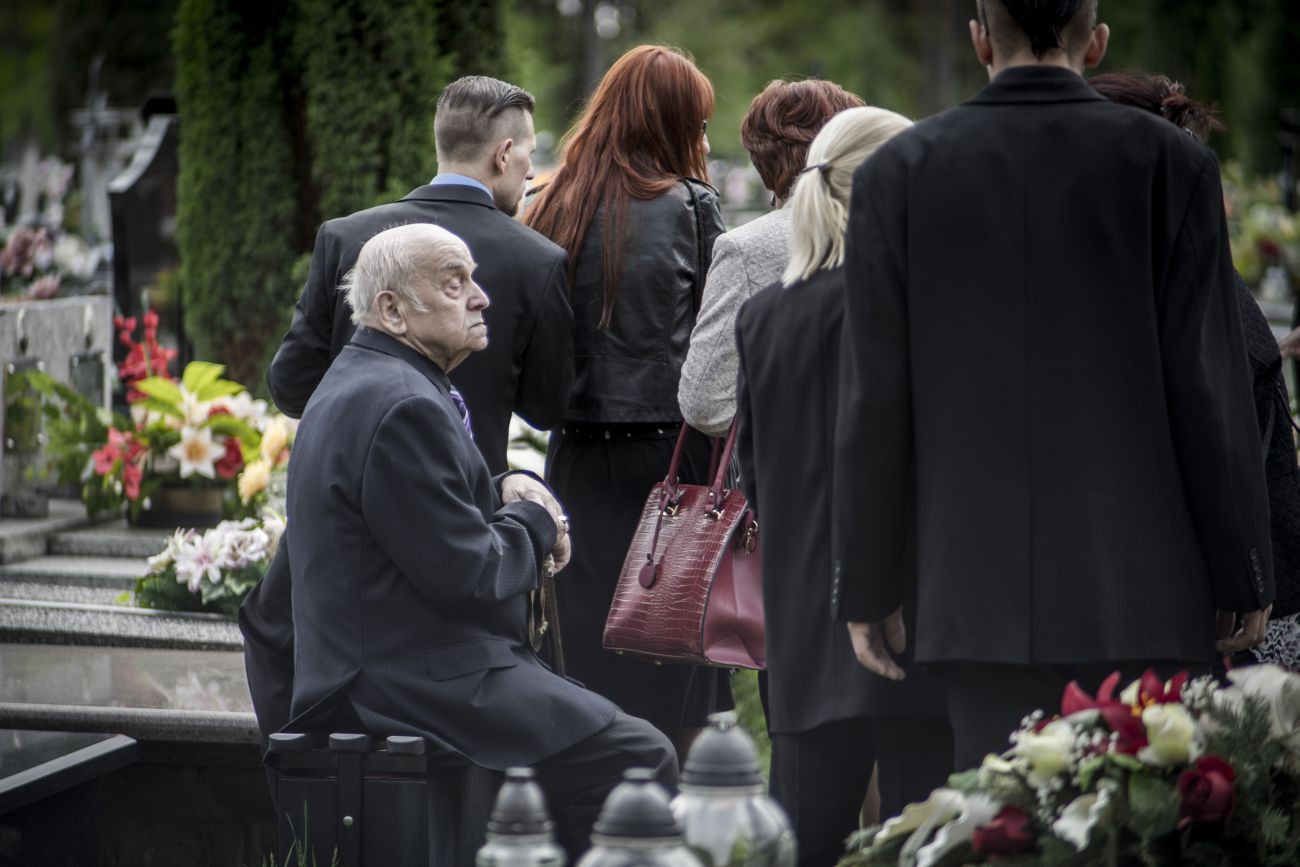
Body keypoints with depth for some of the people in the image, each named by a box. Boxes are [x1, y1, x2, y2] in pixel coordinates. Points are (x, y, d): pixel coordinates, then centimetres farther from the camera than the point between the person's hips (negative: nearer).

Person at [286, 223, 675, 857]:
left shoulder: (360, 384, 16)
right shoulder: (403, 405, -18)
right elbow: (466, 577, -20)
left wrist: (506, 492, 6)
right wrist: (534, 520, -2)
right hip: (417, 681, -11)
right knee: (639, 758, -14)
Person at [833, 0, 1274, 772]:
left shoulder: (901, 173, 2)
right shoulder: (1171, 163, -1)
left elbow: (875, 402, 2)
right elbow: (1212, 387, -2)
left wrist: (869, 586, 8)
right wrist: (1244, 577, 6)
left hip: (978, 590, 1)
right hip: (1144, 588, -1)